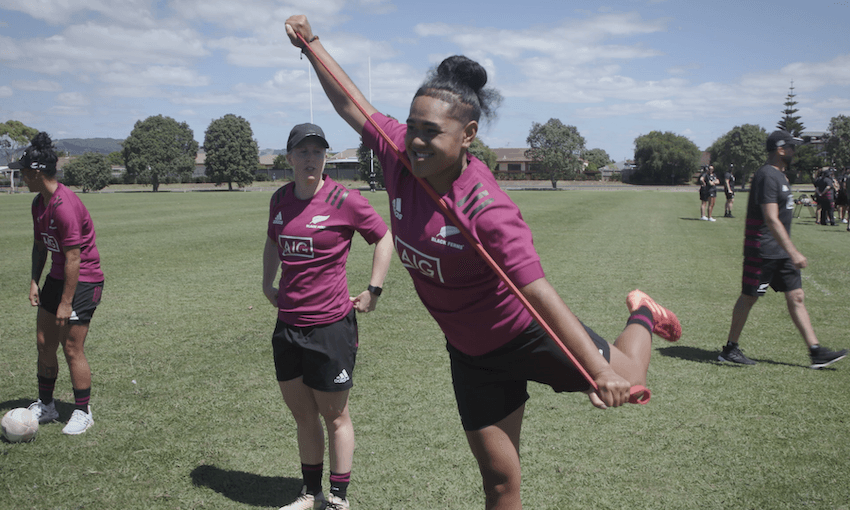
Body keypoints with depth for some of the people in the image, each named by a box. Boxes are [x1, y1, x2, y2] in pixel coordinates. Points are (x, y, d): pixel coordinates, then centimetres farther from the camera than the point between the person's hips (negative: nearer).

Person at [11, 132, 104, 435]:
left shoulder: (65, 205, -24)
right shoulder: (39, 203, 6)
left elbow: (73, 257, -25)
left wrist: (66, 302, -23)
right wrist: (34, 281, 9)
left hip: (83, 281, -9)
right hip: (58, 277, 9)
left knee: (72, 348, -6)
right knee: (44, 343, 12)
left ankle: (83, 413, 9)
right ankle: (46, 405, 28)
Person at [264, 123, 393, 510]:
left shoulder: (344, 200, -11)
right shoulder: (280, 199, 6)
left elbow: (383, 237, -1)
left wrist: (372, 291, -4)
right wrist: (268, 284, 16)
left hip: (331, 324, -6)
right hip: (287, 323, 6)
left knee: (334, 415, 6)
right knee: (302, 414, 16)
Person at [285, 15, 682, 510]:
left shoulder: (486, 209, -33)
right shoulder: (400, 155, -16)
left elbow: (540, 293, -36)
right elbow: (351, 103, -1)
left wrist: (600, 370, -40)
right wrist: (312, 42, 7)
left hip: (527, 335, -5)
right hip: (471, 353, 5)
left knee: (623, 384, 14)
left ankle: (642, 315, 45)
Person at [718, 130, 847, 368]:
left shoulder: (779, 175, 15)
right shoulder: (767, 176, -17)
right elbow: (771, 220, -25)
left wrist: (790, 252, 23)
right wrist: (793, 253, -27)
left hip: (781, 251, 10)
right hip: (763, 250, -10)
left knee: (796, 297, 7)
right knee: (749, 296, 0)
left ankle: (816, 352, 9)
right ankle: (730, 349, 12)